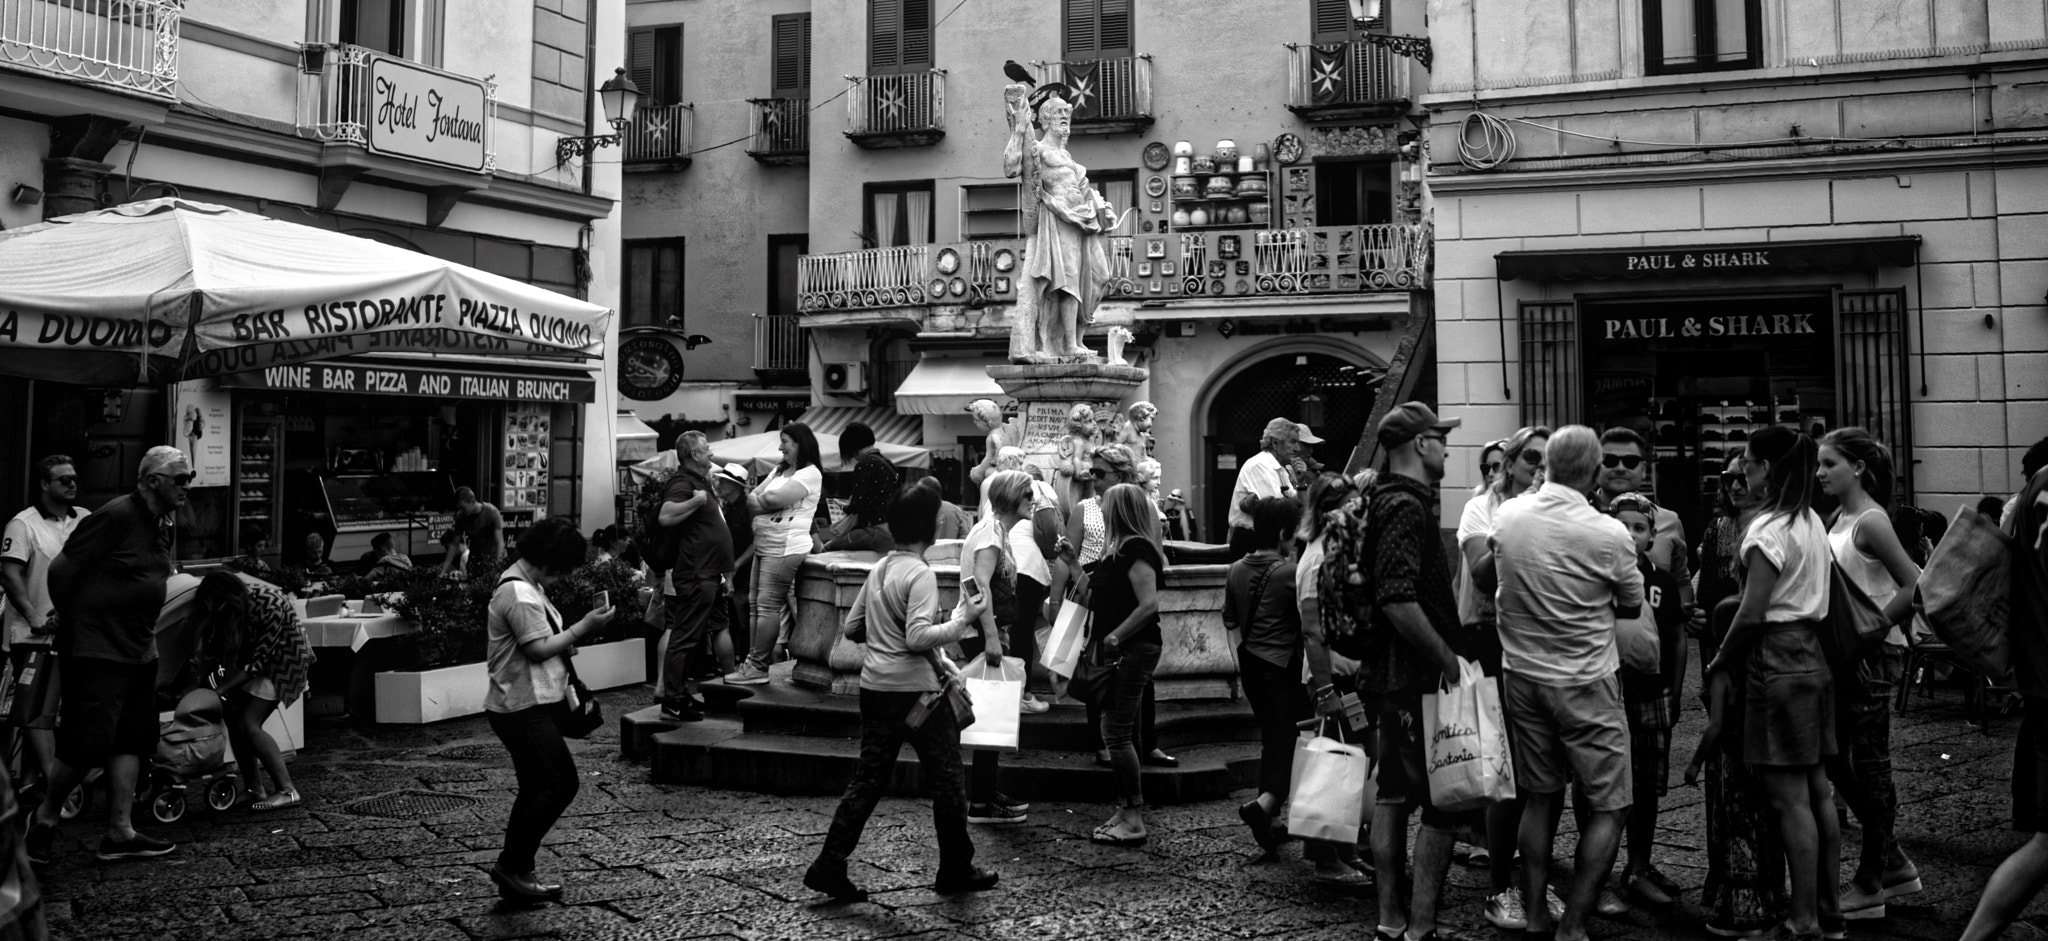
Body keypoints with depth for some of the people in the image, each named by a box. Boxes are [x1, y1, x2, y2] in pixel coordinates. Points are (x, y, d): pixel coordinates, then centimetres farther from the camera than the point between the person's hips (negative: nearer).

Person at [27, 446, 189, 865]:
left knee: (132, 740, 8)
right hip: (96, 652, -9)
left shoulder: (166, 524, 10)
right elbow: (60, 569, -13)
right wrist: (72, 623, -4)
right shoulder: (116, 516, -16)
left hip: (139, 652, 9)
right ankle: (45, 817, 18)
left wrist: (144, 631, 16)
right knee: (89, 744, -4)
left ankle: (120, 833, 13)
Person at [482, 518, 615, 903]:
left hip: (531, 705, 11)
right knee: (561, 783, -10)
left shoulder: (526, 585, 15)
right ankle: (513, 865, -1)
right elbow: (538, 648, -22)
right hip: (524, 709, -11)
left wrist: (567, 643, 7)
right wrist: (584, 626, -17)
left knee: (538, 790, 13)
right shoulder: (519, 593, -19)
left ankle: (514, 873, 19)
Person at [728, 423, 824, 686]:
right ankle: (753, 660, 18)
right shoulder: (780, 470, 20)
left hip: (785, 548, -9)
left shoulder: (810, 474, -9)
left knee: (768, 605, -8)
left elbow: (774, 498, -20)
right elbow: (754, 495, 11)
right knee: (755, 604, 11)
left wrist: (756, 501, -1)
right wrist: (763, 502, -11)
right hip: (763, 546, 9)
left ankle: (758, 668, -4)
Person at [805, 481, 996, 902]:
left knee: (868, 777, 12)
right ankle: (957, 869, 19)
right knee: (946, 778, 8)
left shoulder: (879, 568, 9)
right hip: (916, 691, -7)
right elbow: (919, 637, -24)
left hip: (875, 689, 8)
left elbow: (852, 626, 14)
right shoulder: (921, 574, -15)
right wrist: (962, 620, -15)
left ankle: (829, 865, 7)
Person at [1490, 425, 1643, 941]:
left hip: (1521, 675, 5)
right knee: (1608, 808, 7)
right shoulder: (1608, 534, -17)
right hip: (1585, 683, -5)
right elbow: (1632, 607, 0)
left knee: (1539, 798, 15)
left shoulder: (1506, 516, -6)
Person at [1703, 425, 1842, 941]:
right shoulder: (1813, 523, 10)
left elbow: (1752, 614, -18)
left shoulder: (1767, 528, -15)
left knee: (1789, 798, -3)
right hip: (1813, 659, 9)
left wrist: (1719, 661, -5)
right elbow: (1818, 599, 13)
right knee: (1817, 789, 14)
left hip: (1776, 662, -9)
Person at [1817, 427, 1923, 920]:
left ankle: (1872, 884, 12)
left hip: (1874, 655, -9)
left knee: (1868, 766, 1)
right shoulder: (1837, 519, 10)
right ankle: (1893, 862, 28)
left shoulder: (1871, 521, -15)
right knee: (1838, 761, 14)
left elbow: (1915, 587, -21)